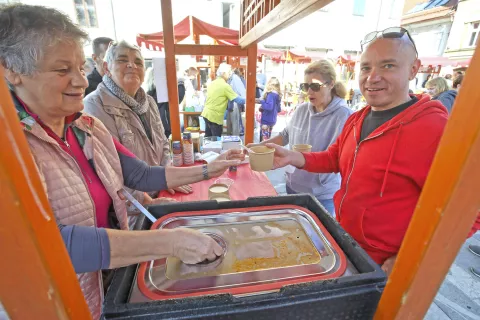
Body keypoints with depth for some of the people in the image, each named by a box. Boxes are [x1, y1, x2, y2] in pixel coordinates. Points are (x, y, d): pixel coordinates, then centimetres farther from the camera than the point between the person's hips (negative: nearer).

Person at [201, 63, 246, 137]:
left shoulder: (212, 83, 10)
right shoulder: (225, 86, -15)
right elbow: (237, 99, -15)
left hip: (206, 113, 8)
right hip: (215, 116, -8)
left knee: (208, 137, 18)